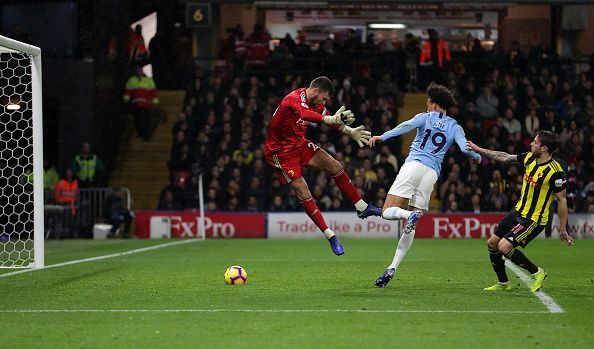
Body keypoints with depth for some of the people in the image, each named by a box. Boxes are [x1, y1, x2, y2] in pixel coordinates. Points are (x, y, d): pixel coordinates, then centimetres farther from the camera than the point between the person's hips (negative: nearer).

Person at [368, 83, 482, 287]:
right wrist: (478, 157, 26)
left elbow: (407, 126, -9)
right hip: (432, 173, 4)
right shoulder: (454, 127, 17)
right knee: (410, 228, 7)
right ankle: (392, 268, -4)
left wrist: (383, 137, -19)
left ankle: (410, 215, -38)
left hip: (414, 165, -3)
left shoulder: (425, 117, 11)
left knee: (387, 212, -5)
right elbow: (465, 148, 4)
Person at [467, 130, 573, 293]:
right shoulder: (529, 158, -2)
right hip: (518, 212, 8)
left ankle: (537, 272, -1)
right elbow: (504, 157, 12)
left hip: (534, 220, -8)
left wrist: (563, 230, -11)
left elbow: (562, 200, -15)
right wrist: (478, 149, 15)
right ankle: (503, 283, 26)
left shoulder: (555, 172, -23)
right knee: (492, 243, 10)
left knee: (504, 247, -19)